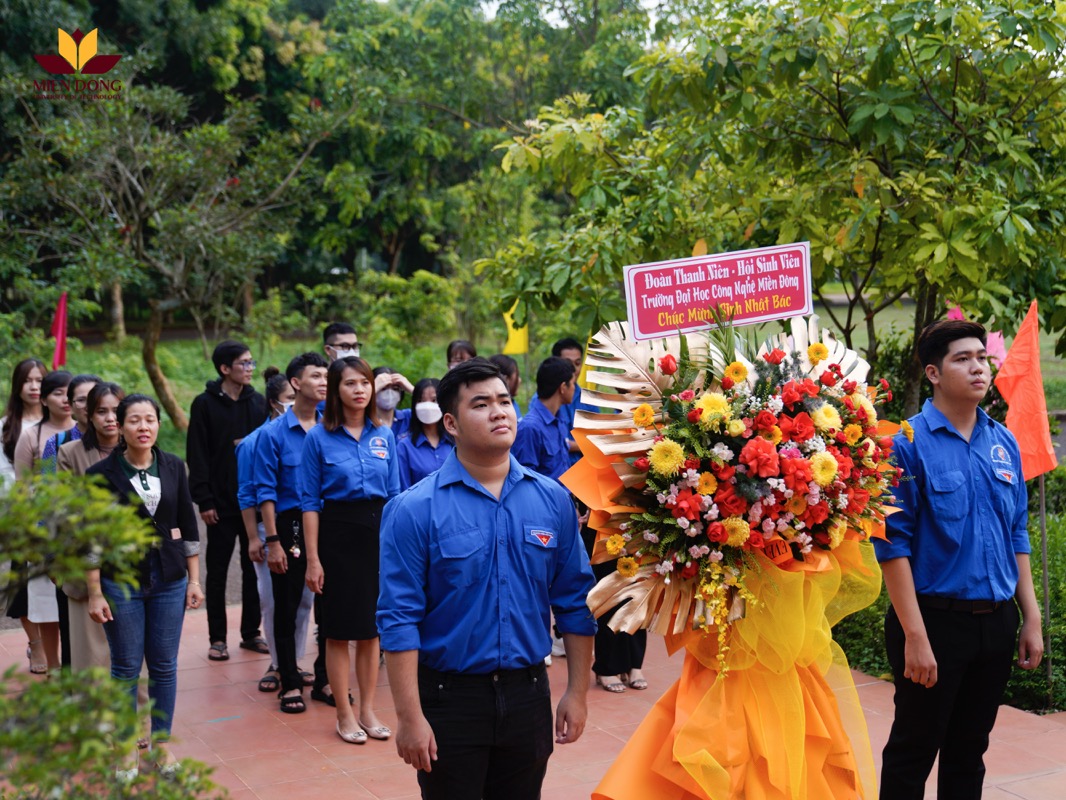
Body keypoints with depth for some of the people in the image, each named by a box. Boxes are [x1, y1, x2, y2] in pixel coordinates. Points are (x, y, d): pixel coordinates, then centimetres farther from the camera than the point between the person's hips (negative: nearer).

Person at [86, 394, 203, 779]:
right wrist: (95, 593, -8)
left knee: (164, 666, 8)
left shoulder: (173, 467, 3)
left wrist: (194, 580, 4)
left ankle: (161, 743, 21)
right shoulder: (102, 473, -6)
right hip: (121, 583, -2)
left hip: (169, 581, 2)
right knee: (127, 667, 5)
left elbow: (188, 526, 7)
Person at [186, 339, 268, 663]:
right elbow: (197, 456, -6)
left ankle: (251, 632, 18)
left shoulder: (258, 402, 7)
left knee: (254, 568, 8)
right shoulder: (205, 404, -4)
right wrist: (204, 500, -12)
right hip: (221, 502, -3)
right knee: (217, 570, 5)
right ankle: (217, 637, 13)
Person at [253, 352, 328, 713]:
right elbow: (266, 491, -5)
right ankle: (290, 682, 15)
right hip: (290, 524, -3)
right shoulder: (273, 433, -5)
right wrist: (272, 541, -10)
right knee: (286, 607, 5)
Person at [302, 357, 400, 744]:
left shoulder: (384, 435, 5)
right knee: (339, 629, 3)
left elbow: (395, 494, 9)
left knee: (371, 627, 9)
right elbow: (309, 501, -5)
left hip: (378, 531, 3)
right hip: (338, 533, -3)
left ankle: (368, 710, 20)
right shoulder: (319, 438, -5)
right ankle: (344, 714, 15)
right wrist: (313, 559, -9)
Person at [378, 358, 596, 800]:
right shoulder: (415, 510, -11)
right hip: (450, 697, -3)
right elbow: (399, 618, -12)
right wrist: (410, 717, -14)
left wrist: (577, 692, 4)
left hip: (528, 694, 3)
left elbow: (575, 602, 5)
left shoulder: (552, 499, 1)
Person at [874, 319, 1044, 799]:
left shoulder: (1004, 443, 7)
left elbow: (1017, 536, 13)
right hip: (936, 619, -6)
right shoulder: (909, 443, -12)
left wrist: (1031, 618, 10)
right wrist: (915, 635, -18)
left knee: (969, 752, 17)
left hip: (996, 623, 6)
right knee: (913, 754, 5)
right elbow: (893, 544, -14)